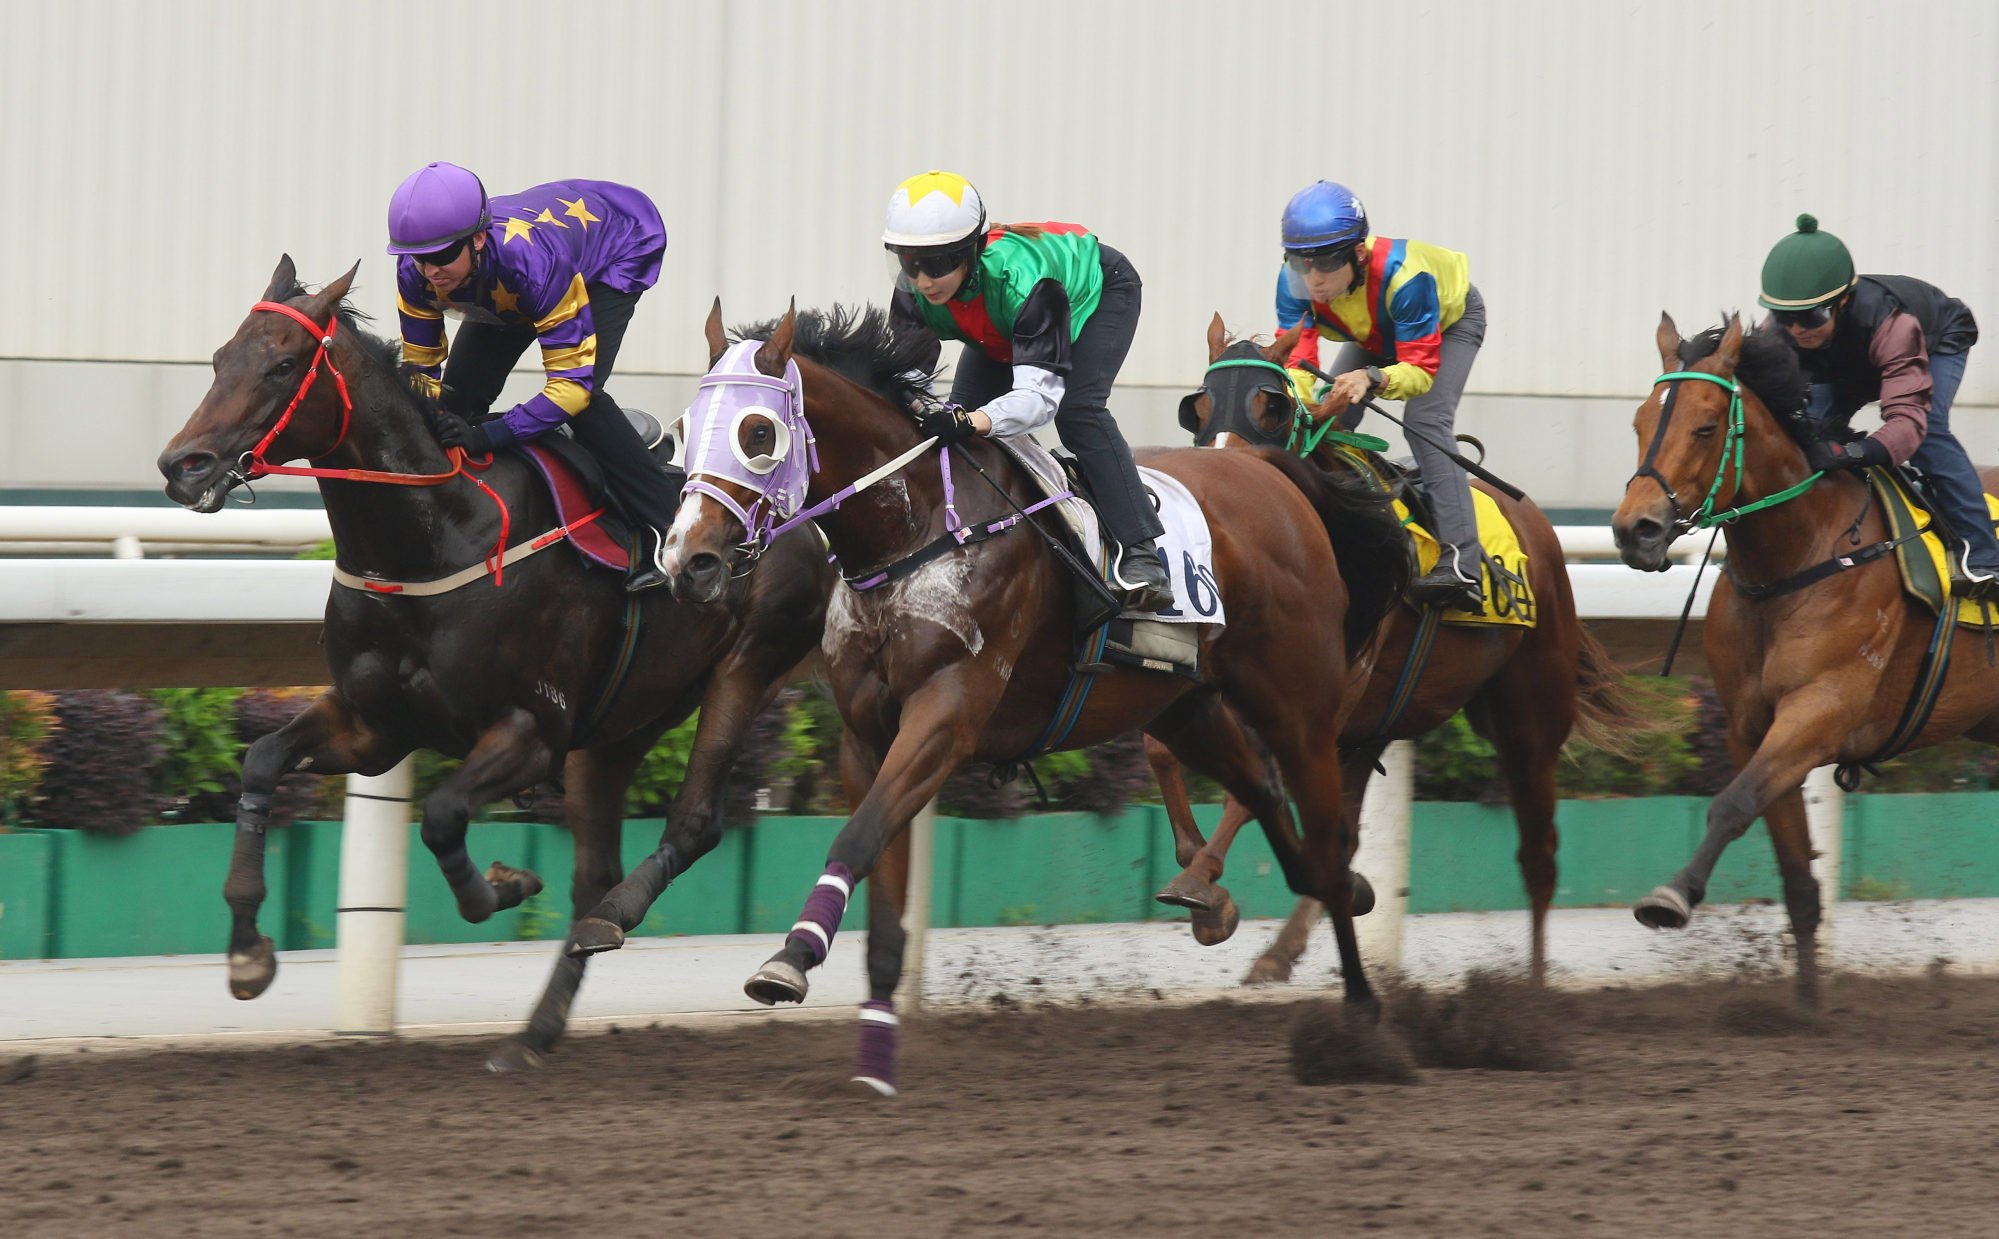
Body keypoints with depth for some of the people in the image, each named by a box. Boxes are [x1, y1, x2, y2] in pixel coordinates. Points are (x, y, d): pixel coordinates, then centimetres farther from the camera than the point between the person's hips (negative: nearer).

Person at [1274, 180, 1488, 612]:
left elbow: (1420, 370, -42)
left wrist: (1372, 379, -62)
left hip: (1451, 320, -6)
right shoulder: (1294, 282, -31)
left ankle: (1461, 565, -38)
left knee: (1425, 419, -27)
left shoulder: (1401, 278, -45)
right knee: (1329, 419, -7)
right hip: (1378, 335, 6)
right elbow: (1295, 361, -33)